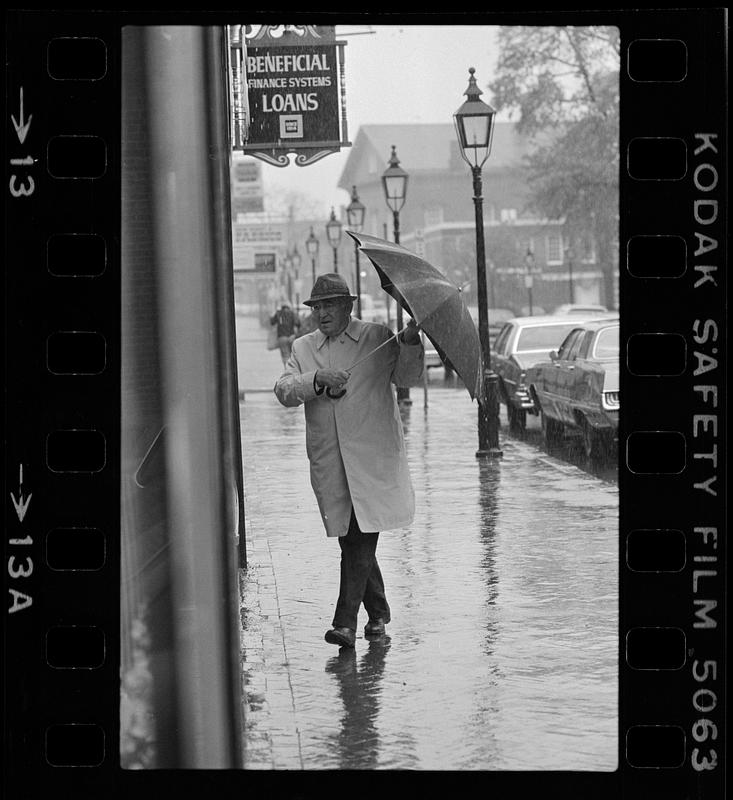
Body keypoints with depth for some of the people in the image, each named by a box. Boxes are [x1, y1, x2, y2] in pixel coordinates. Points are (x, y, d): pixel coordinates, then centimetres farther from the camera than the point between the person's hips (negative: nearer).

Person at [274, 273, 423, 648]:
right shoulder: (303, 348, 12)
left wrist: (410, 341, -11)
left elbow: (407, 376, 6)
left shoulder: (377, 338, 6)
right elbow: (284, 390, -2)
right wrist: (319, 379, -19)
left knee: (361, 538, -12)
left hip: (372, 457, -3)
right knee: (351, 540, 9)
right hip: (328, 461, 3)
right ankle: (378, 612, 25)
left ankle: (345, 623, -15)